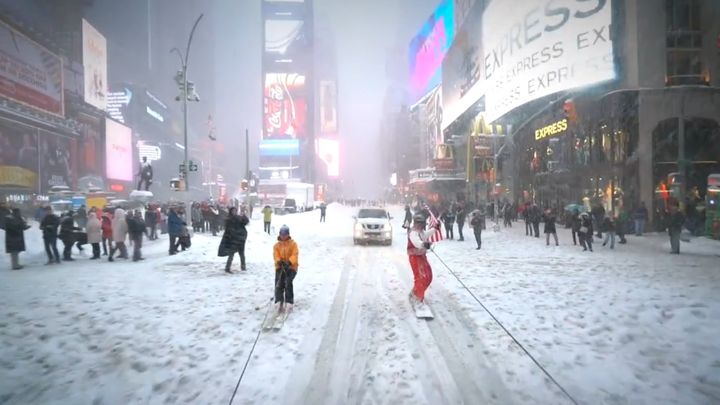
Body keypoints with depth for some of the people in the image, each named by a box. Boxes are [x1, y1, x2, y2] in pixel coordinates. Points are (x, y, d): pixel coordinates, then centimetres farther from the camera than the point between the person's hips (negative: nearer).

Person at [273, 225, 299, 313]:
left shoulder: (293, 244, 4)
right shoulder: (277, 245, 10)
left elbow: (295, 255, -9)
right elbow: (276, 256, -4)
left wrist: (289, 262, -27)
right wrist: (279, 262, -27)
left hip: (291, 267, -2)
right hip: (280, 267, 2)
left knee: (288, 283, -23)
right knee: (278, 284, -18)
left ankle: (289, 302, -18)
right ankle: (279, 302, -16)